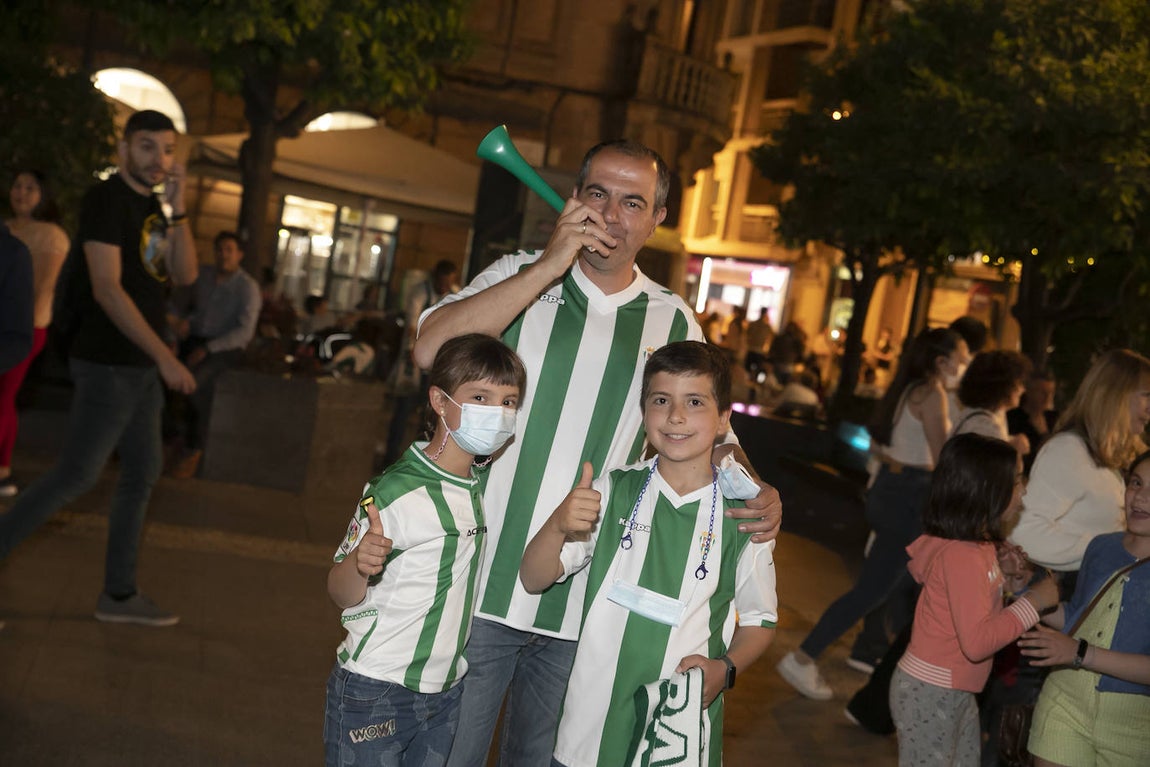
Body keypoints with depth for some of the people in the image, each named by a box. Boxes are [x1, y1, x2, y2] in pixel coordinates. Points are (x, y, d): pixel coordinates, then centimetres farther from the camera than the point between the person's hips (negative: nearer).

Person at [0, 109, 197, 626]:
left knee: (142, 475, 10)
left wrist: (177, 208, -8)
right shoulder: (106, 200, -12)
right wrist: (166, 358, -23)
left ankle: (119, 595, 19)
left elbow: (184, 275, 3)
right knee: (76, 475, -6)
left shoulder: (153, 207, 12)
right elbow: (106, 288, -20)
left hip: (143, 367, 9)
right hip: (109, 365, -8)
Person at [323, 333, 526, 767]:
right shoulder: (396, 492, -18)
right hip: (374, 694, -6)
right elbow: (342, 596, -15)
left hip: (446, 694, 6)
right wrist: (359, 562, -35)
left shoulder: (486, 483, 3)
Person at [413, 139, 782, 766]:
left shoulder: (673, 322, 6)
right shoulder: (521, 277, -1)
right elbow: (432, 351, -18)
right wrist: (550, 265, -19)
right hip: (483, 583, -2)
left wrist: (756, 491, -7)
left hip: (584, 606, 2)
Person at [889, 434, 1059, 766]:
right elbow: (977, 641, -29)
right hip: (929, 695, -10)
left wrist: (1009, 581, -2)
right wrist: (1032, 602, -21)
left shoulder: (978, 544, 5)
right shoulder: (961, 555, -25)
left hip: (958, 694, 10)